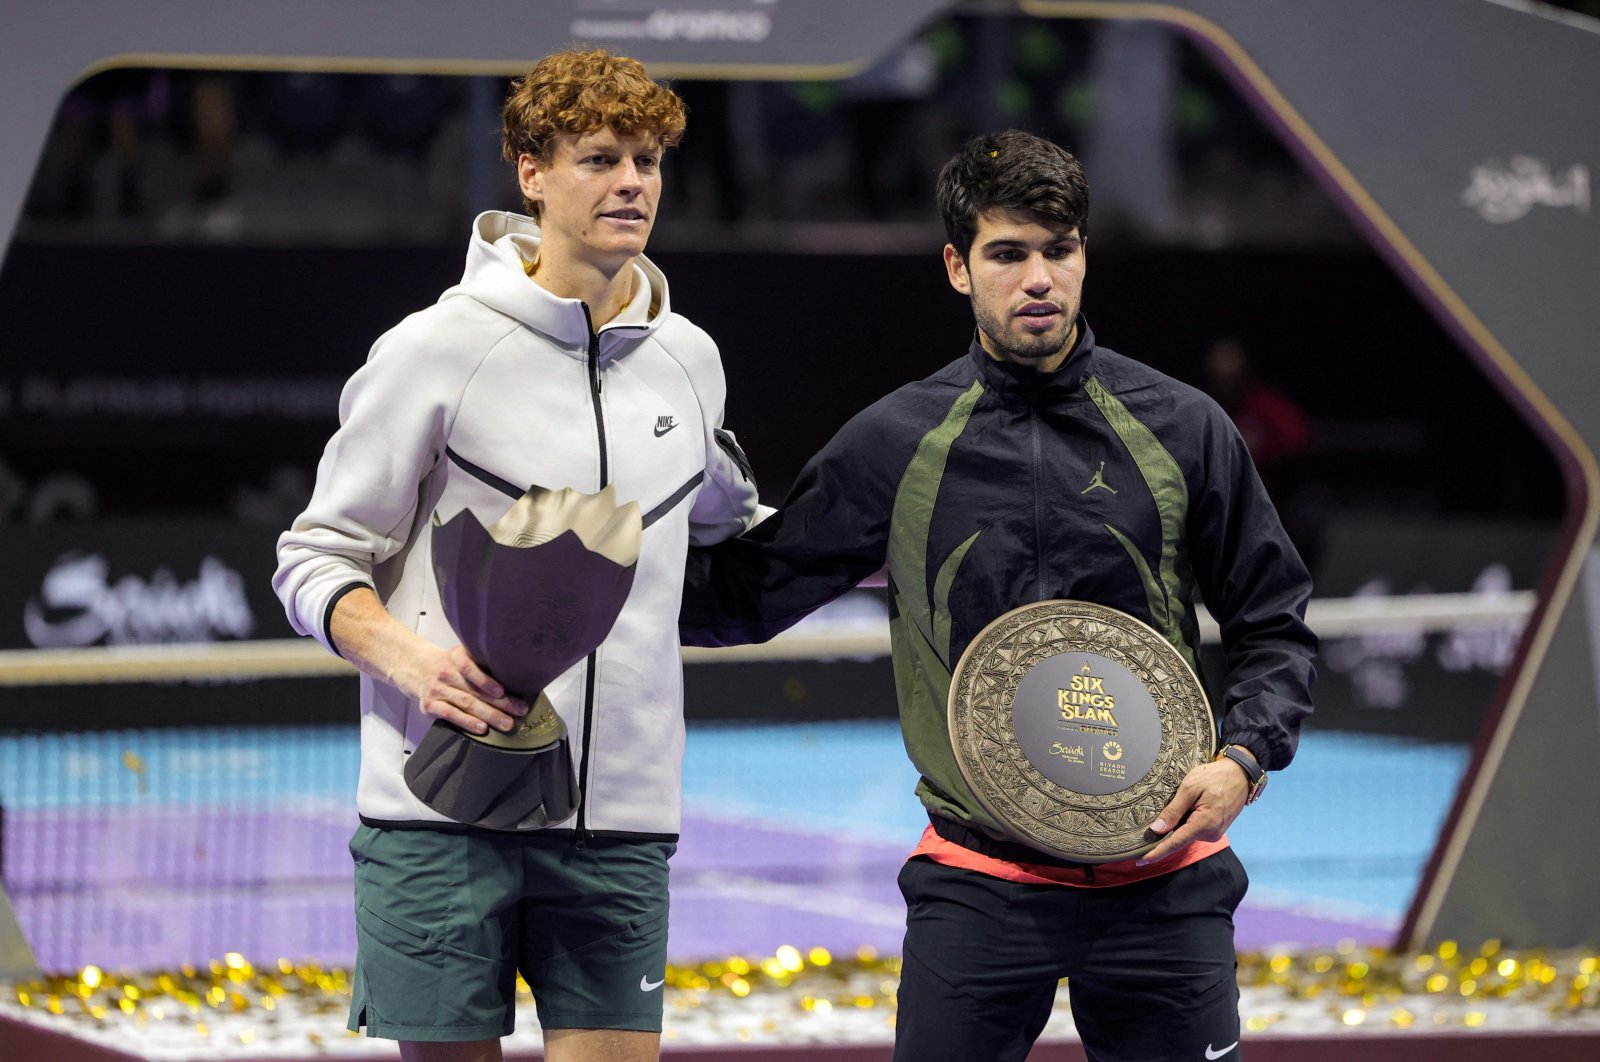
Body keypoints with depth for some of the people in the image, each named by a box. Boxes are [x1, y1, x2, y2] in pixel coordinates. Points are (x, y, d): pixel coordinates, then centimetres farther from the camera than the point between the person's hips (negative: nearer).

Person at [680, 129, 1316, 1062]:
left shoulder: (1182, 428, 4)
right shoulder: (895, 444, 3)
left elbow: (1275, 625, 10)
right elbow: (745, 594, 9)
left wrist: (1242, 758, -6)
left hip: (1159, 877, 1)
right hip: (977, 888, 0)